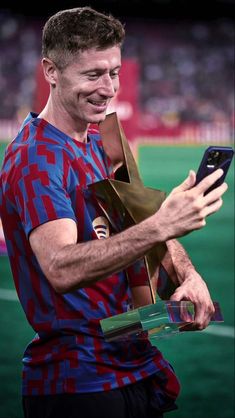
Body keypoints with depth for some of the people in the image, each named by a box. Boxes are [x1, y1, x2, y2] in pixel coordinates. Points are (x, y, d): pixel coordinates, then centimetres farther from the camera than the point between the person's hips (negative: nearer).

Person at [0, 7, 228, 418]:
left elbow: (140, 228, 16)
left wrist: (188, 275, -6)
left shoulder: (100, 142, 12)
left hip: (133, 366, 8)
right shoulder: (36, 158, -17)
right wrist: (161, 226, -42)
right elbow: (61, 269, -31)